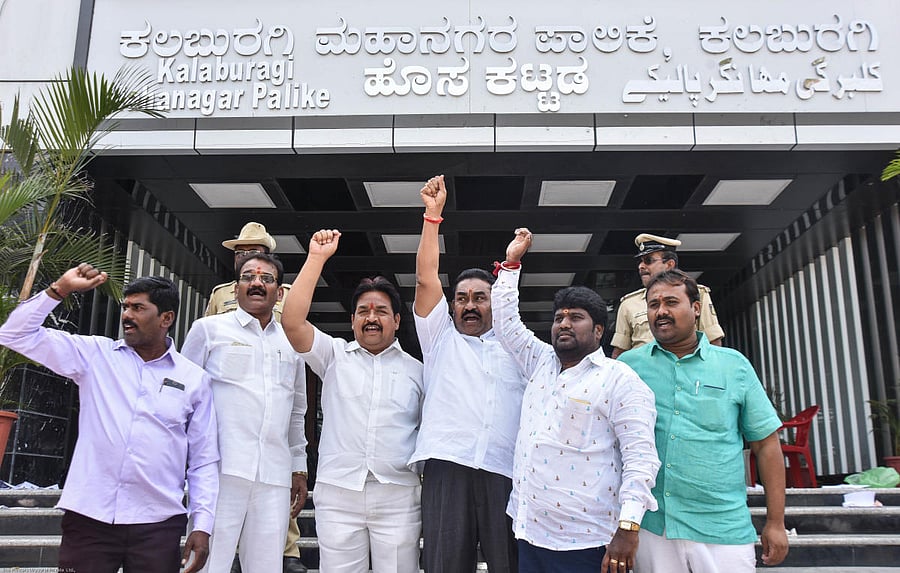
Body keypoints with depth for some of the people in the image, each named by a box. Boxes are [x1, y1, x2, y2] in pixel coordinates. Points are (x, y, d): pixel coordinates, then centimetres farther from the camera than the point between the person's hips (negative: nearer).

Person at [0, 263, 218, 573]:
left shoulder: (194, 378, 3)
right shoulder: (95, 355, 5)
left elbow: (203, 460, 5)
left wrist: (202, 525, -2)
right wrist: (59, 289, -7)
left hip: (160, 524, 0)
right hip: (88, 517, 1)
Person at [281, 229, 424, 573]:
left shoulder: (416, 370, 11)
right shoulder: (335, 357, 9)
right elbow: (292, 322, -7)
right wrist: (316, 258, -8)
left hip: (398, 496, 0)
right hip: (337, 493, 0)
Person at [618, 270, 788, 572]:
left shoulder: (734, 365, 2)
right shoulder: (628, 364, 2)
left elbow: (766, 443, 5)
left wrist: (775, 522, 3)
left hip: (723, 532, 0)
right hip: (649, 527, 1)